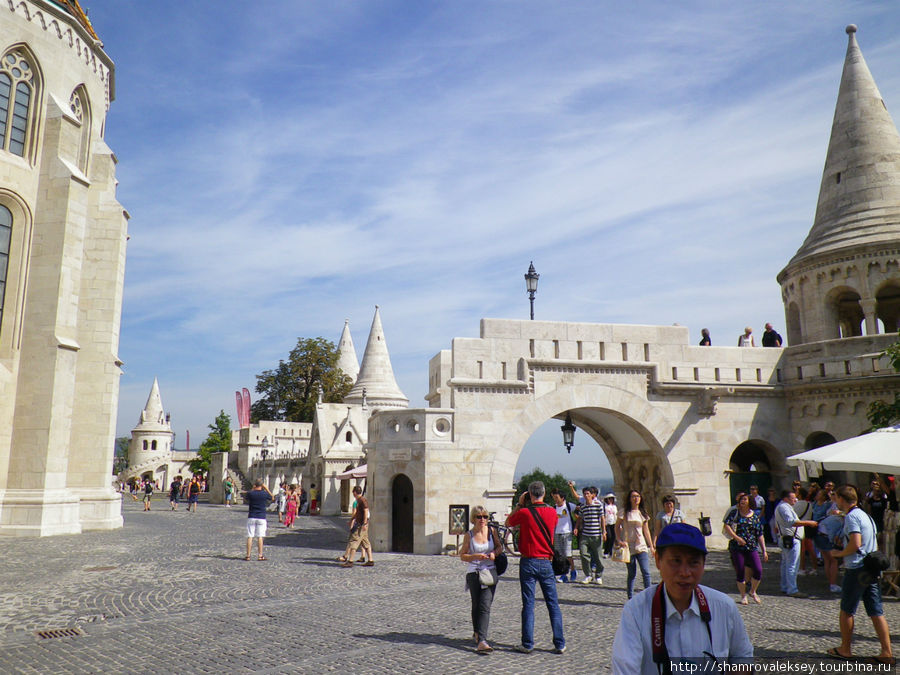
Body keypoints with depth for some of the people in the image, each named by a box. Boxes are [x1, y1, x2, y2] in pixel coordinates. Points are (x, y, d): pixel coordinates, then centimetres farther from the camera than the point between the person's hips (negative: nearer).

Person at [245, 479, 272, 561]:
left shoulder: (250, 493, -7)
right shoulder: (265, 494, -8)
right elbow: (271, 497, 14)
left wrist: (253, 489, 10)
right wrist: (266, 488, 15)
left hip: (251, 517, 1)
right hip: (261, 518, 0)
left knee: (250, 537, 4)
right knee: (260, 537, 4)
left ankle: (248, 555, 6)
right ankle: (260, 555, 7)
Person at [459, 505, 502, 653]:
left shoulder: (491, 531, 3)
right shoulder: (469, 535, -2)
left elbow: (499, 547, 16)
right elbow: (462, 556, 1)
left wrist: (494, 553, -6)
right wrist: (476, 556, -16)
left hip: (490, 572, 1)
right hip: (473, 573, -1)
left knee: (485, 606, -10)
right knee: (476, 606, 8)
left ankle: (481, 641, -14)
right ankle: (477, 634, 33)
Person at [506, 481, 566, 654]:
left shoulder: (524, 513, -11)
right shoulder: (552, 512, -2)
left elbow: (508, 523, 7)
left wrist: (519, 504, 8)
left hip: (528, 562, -2)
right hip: (546, 562, 2)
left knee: (528, 604, 4)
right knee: (553, 603, 9)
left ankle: (527, 644, 8)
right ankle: (559, 644, 10)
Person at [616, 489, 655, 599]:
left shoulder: (643, 513, 9)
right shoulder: (624, 511, -1)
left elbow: (646, 531, 14)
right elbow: (617, 527, 2)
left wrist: (651, 546, 13)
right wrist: (619, 540, -10)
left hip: (641, 546, 2)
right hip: (628, 546, -2)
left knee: (646, 572, -9)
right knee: (632, 574, 3)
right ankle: (630, 598, 14)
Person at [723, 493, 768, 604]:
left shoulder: (755, 516, 7)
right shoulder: (735, 513, 3)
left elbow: (760, 535, 8)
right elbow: (727, 525, -7)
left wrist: (764, 551, 5)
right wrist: (737, 538, -17)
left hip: (752, 547, 1)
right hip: (737, 547, -1)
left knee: (758, 570, -9)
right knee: (740, 572, 2)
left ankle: (753, 591, 18)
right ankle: (743, 596, 21)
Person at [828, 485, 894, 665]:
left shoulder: (851, 517, -14)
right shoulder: (866, 515, 15)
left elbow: (855, 544, -23)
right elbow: (875, 546, 20)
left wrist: (839, 554, -9)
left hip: (856, 569, -8)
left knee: (846, 611, 5)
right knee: (877, 612, 8)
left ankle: (845, 650, 15)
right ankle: (887, 653, 6)